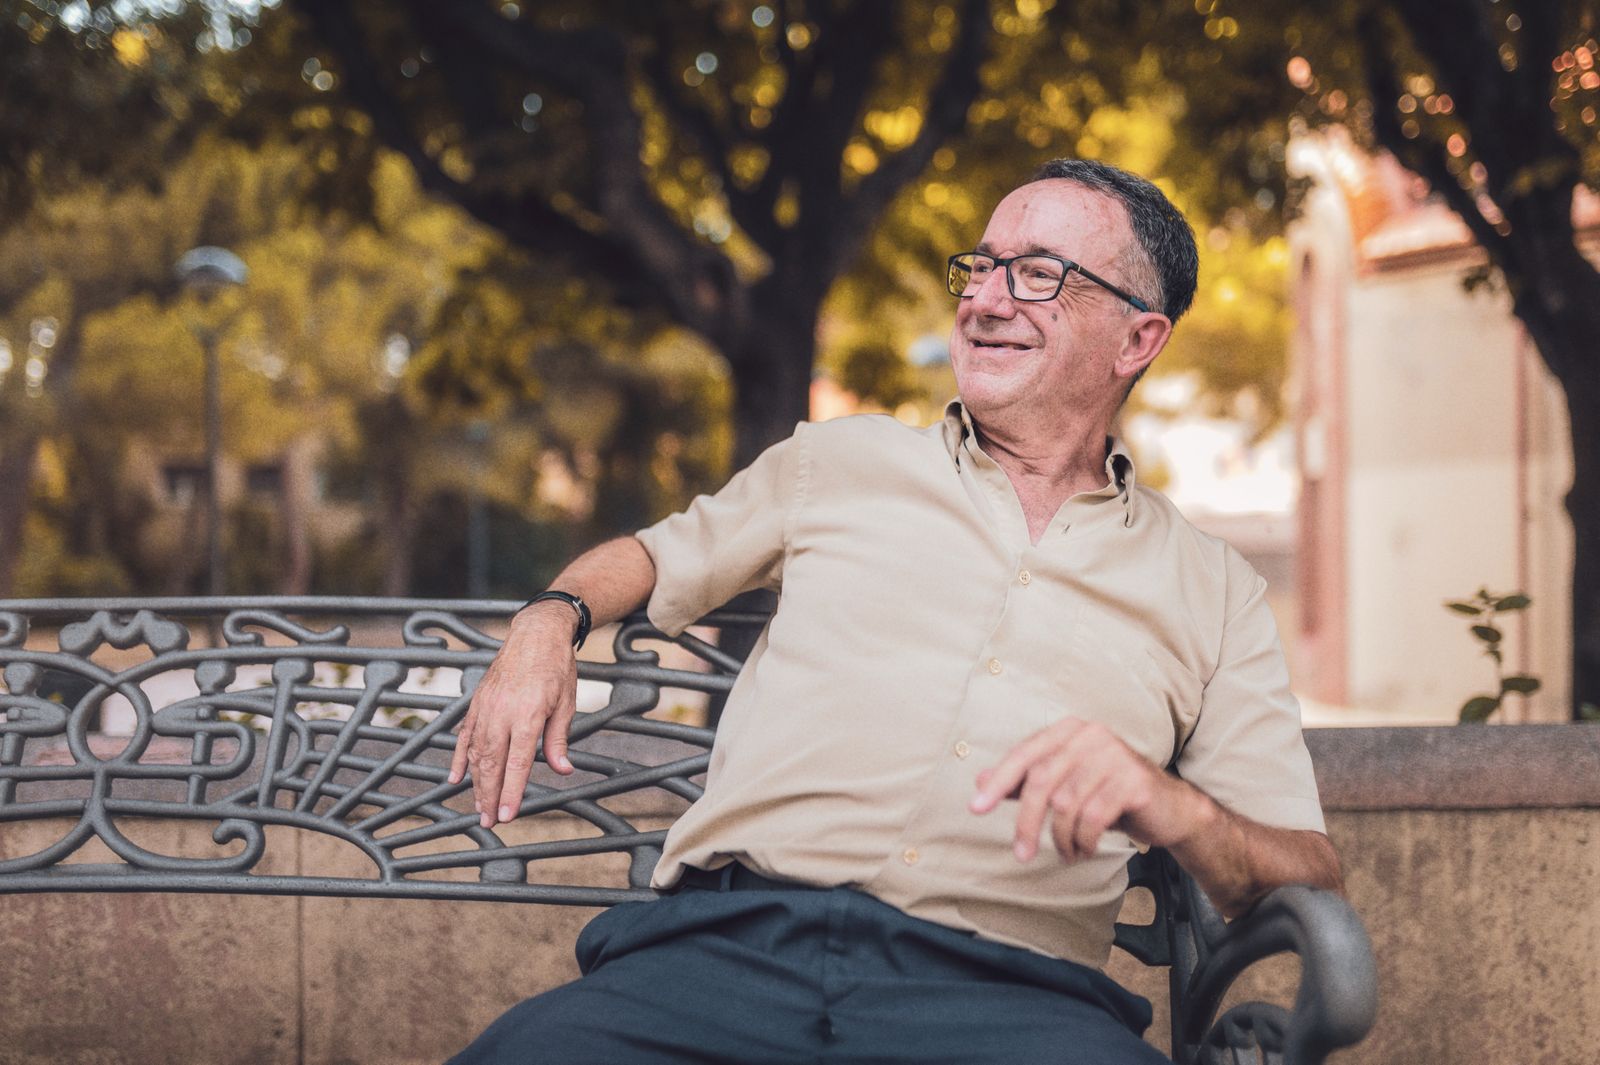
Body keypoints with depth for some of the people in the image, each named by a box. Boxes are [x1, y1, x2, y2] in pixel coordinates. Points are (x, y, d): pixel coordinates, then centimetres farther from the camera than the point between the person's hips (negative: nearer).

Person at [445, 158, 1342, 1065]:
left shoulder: (1212, 591, 18)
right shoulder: (837, 462, 23)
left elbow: (1307, 874, 11)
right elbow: (660, 554, 38)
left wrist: (1167, 805, -11)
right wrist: (550, 622, 15)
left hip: (1008, 992, -1)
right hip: (732, 946, 2)